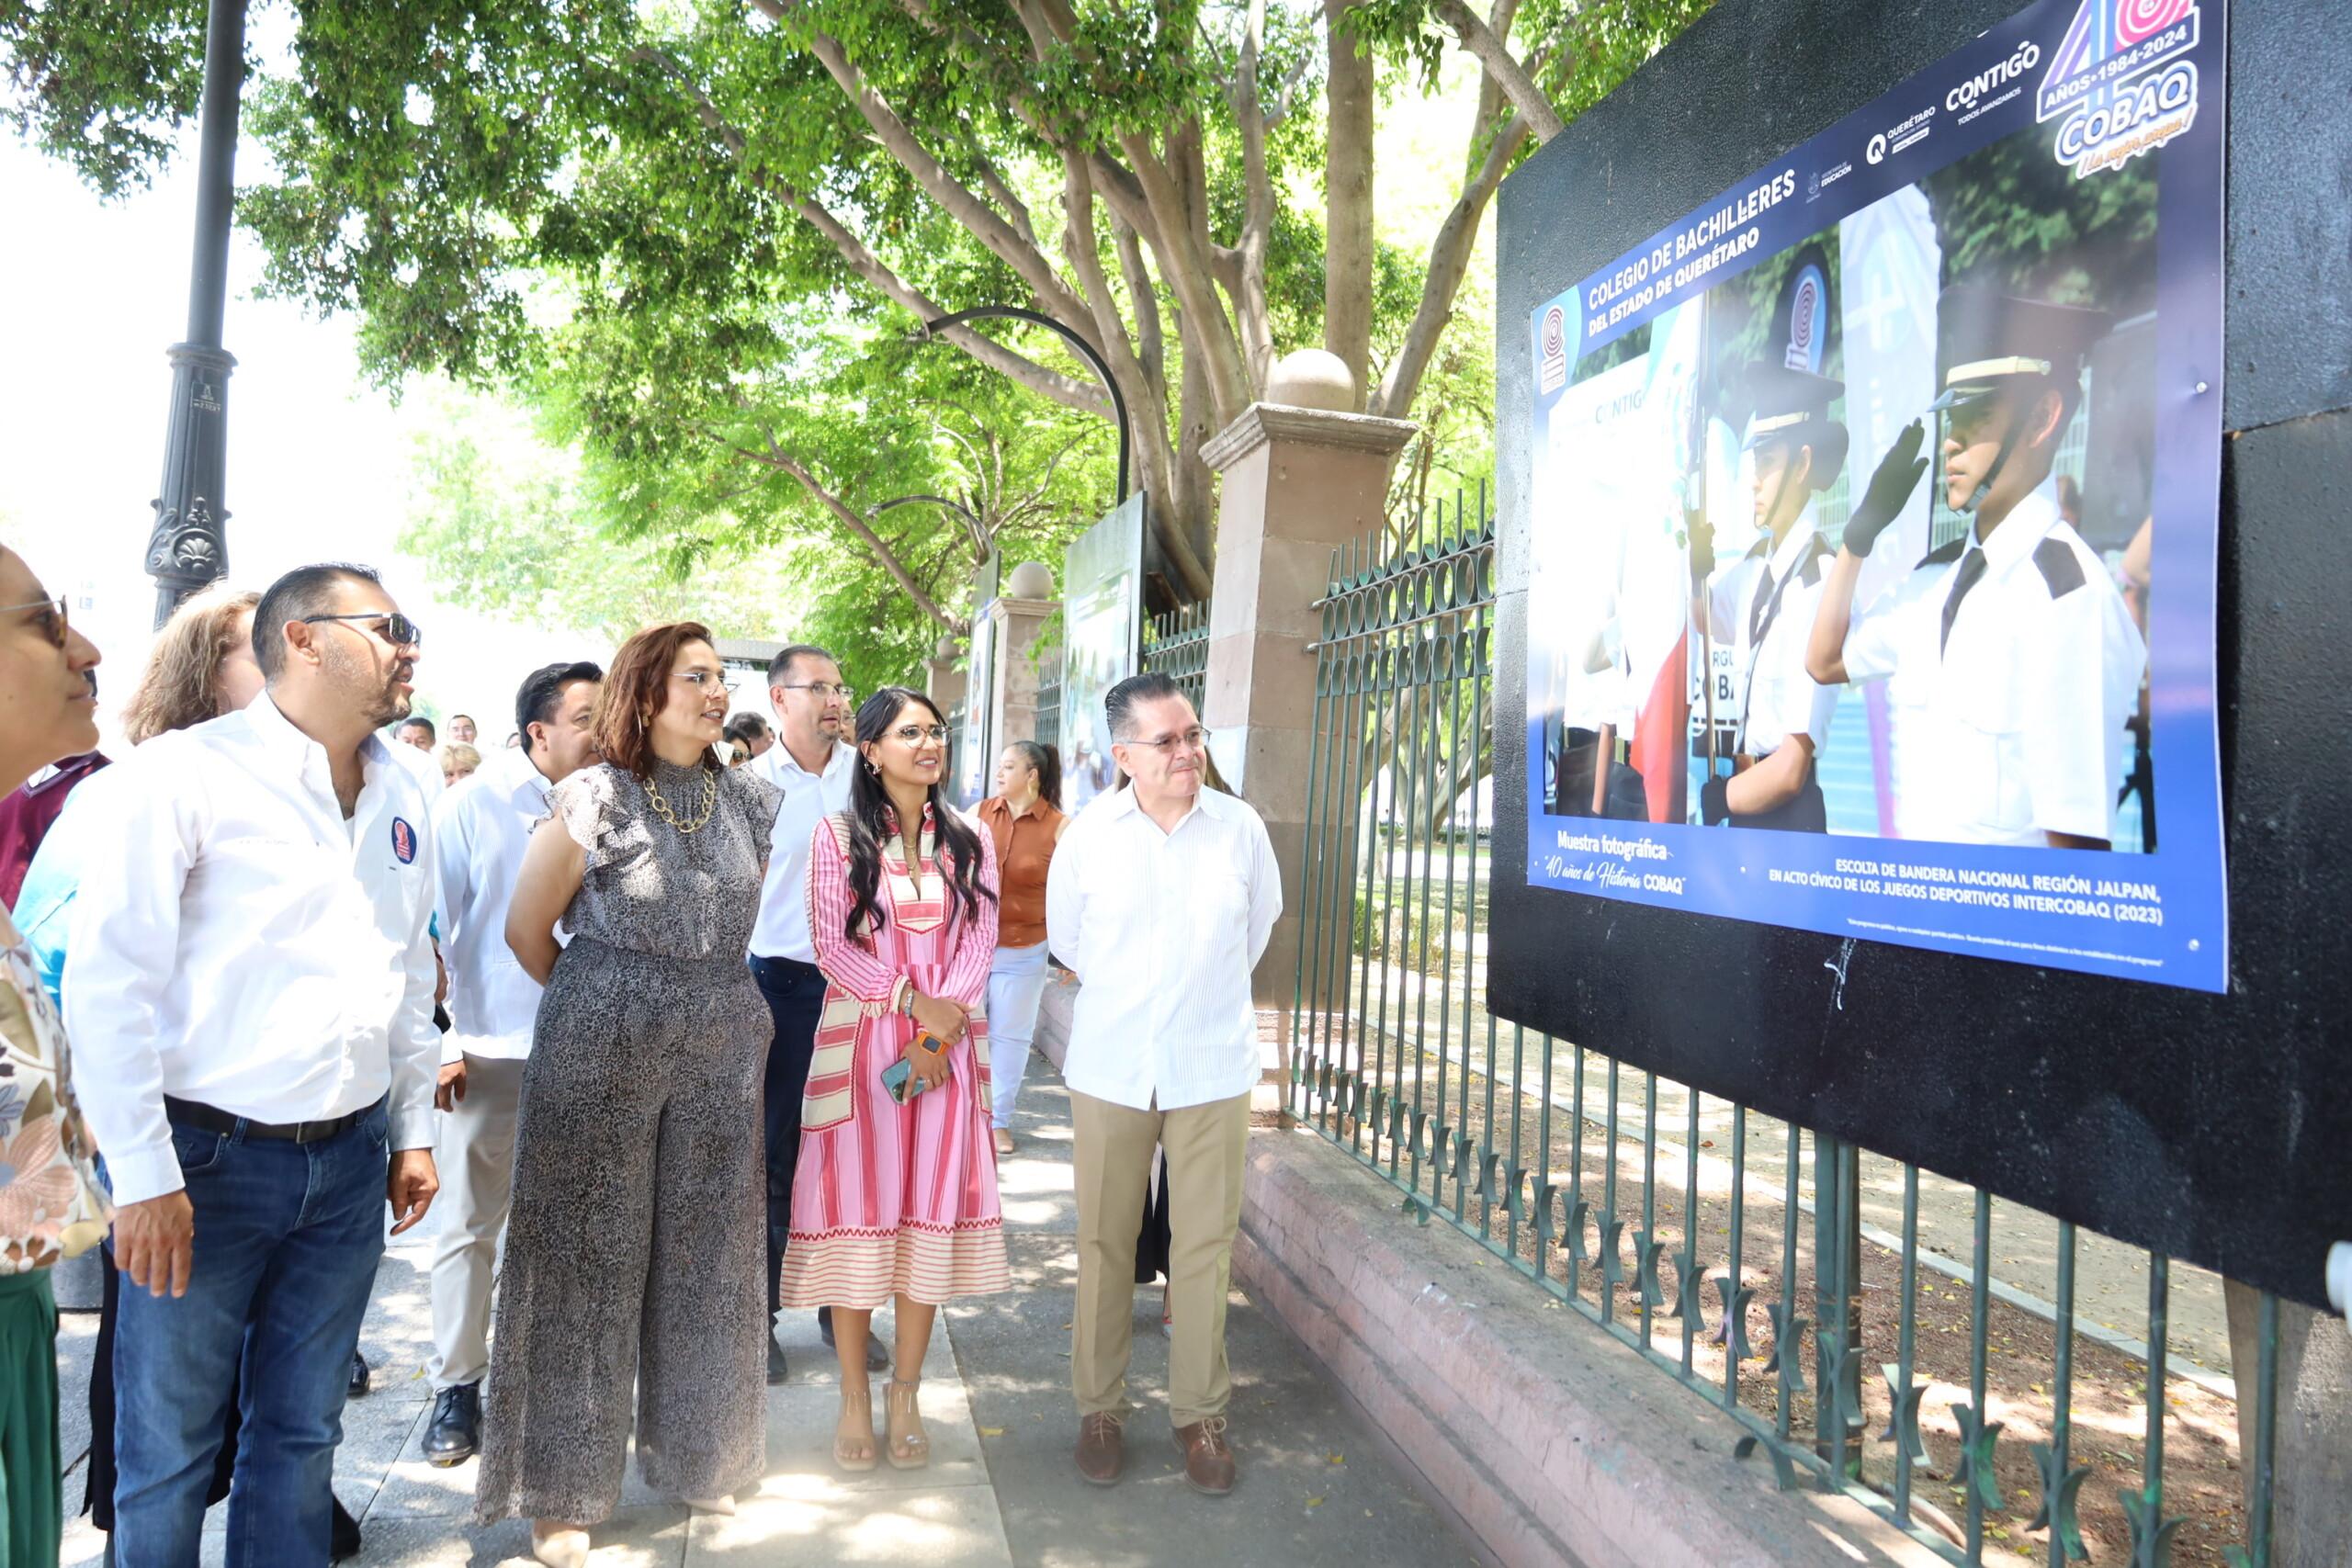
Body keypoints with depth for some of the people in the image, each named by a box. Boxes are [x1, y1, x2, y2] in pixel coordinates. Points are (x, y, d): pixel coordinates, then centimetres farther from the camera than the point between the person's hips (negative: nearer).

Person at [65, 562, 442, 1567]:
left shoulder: (401, 799, 9)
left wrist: (413, 1130, 16)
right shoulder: (186, 773, -10)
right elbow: (107, 981, -12)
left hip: (350, 1164, 5)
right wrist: (143, 1178, -13)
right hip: (208, 1161, -5)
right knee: (167, 1453, 8)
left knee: (300, 1435, 16)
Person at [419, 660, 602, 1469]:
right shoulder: (472, 809, -3)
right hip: (489, 1053, -2)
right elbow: (430, 932, -1)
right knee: (469, 1225, 6)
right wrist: (440, 1045, -6)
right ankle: (456, 1386, 19)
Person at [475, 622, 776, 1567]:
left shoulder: (746, 800, 4)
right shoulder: (592, 800, -9)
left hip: (721, 1055, 4)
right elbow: (526, 931, 0)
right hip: (600, 1059, -4)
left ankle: (694, 1455, 32)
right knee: (589, 1261, 5)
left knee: (706, 1256, 12)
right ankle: (561, 1491, 21)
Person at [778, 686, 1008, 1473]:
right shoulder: (838, 835, 1)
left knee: (929, 1215, 3)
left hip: (947, 1047, 2)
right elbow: (832, 947, -5)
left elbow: (979, 944, 2)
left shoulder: (969, 841, 8)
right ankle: (855, 1401, 15)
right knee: (857, 1213, 1)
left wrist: (939, 1030, -11)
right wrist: (914, 1001, -15)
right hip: (859, 1043, -2)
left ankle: (905, 1397, 17)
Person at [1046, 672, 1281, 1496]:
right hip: (1110, 1066, 0)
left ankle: (1200, 1412, 22)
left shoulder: (1242, 828, -5)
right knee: (1104, 1245, 9)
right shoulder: (1088, 835, -5)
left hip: (1214, 1068, 0)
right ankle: (1099, 1406, 25)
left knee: (1205, 1247, 6)